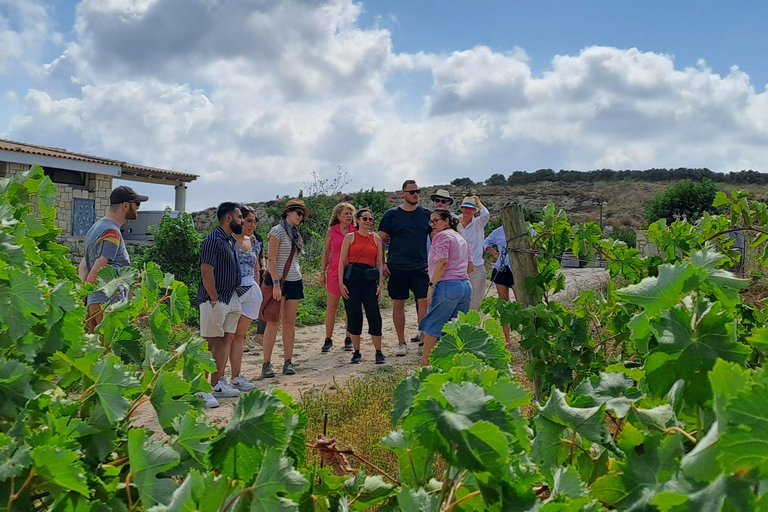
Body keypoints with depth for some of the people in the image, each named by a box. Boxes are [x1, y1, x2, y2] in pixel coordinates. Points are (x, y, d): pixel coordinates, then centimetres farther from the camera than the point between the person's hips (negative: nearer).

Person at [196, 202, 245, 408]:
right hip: (215, 300, -9)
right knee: (211, 343, -6)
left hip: (231, 298, 9)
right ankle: (200, 389, 0)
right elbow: (206, 272, -20)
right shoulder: (213, 240, -15)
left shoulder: (231, 241, 14)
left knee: (226, 340, 13)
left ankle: (218, 384, 22)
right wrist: (214, 299, -19)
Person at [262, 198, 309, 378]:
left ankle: (288, 361, 10)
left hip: (295, 281, 7)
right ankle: (267, 363, -2)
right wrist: (276, 283, -18)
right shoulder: (278, 230, -6)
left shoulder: (296, 233, 16)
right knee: (273, 322, -7)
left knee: (290, 323, 6)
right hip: (279, 280, -7)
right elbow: (271, 259, -13)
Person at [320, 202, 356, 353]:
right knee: (331, 307, 1)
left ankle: (349, 339, 15)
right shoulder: (331, 230, 4)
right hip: (335, 272, 0)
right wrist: (322, 271, 5)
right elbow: (326, 251, 8)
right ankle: (328, 339, 11)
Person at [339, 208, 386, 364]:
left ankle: (379, 353, 6)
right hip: (352, 277, -1)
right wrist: (341, 283, -6)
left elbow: (380, 263, 10)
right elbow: (342, 261, 3)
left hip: (369, 279, 1)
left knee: (374, 315, -4)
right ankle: (357, 352, 13)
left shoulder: (376, 239, 12)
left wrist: (380, 284, 1)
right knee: (354, 315, 2)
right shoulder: (350, 237, 6)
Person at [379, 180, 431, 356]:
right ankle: (401, 343, 16)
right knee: (398, 304, 5)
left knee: (424, 301, -8)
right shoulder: (391, 214, 2)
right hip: (396, 267, -1)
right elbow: (380, 240, 4)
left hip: (420, 267, 1)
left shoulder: (426, 214, 7)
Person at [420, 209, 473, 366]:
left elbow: (442, 261, -16)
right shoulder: (461, 238, 22)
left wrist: (431, 285, -16)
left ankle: (424, 366, -6)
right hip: (466, 286, 8)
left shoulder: (442, 236, -3)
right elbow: (470, 267, 21)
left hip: (447, 286, -8)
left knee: (431, 329, -4)